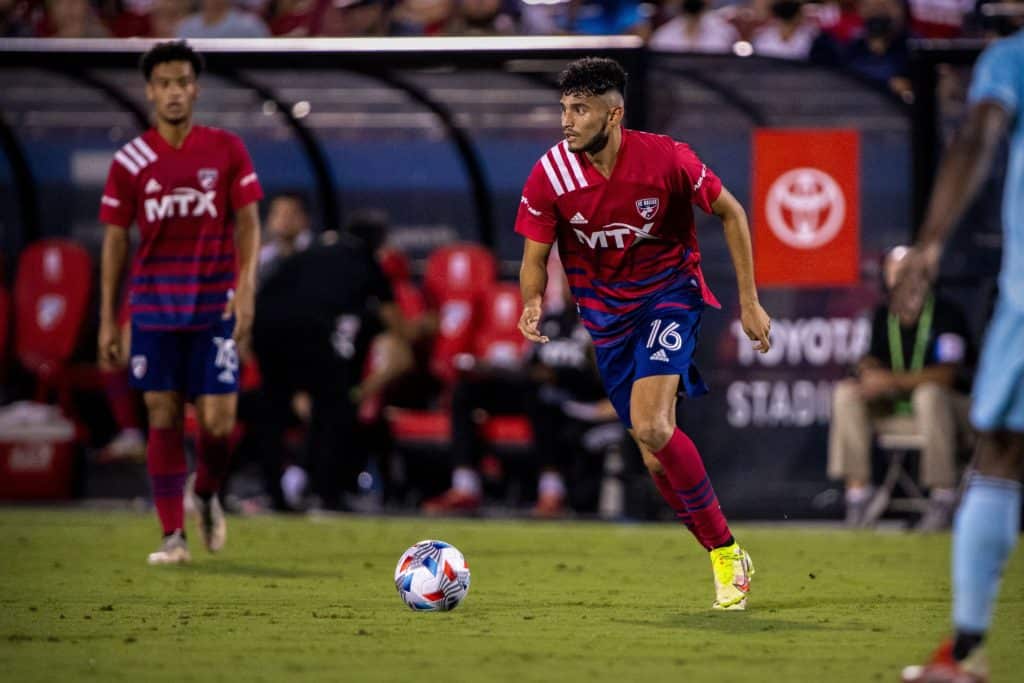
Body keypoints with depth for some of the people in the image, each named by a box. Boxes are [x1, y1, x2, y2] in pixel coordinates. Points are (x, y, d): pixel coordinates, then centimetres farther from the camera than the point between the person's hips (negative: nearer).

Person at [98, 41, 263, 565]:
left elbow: (248, 223, 1)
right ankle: (173, 537, 3)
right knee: (163, 418, -2)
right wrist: (107, 320, 4)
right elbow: (115, 239, 6)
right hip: (153, 305, 1)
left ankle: (206, 495, 26)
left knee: (218, 422, -5)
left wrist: (246, 288, -14)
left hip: (214, 306, 0)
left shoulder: (227, 150, 1)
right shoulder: (129, 161, 2)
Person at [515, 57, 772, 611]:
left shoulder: (665, 159, -19)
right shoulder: (550, 175, -14)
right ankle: (725, 556, 20)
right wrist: (532, 305, -27)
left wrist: (749, 303, -3)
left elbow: (731, 213, -4)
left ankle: (726, 550, -8)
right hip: (605, 310, 4)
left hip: (669, 291, -4)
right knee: (656, 458, 2)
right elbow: (535, 257, -4)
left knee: (652, 429, -24)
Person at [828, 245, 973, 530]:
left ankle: (943, 499, -34)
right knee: (846, 392, -11)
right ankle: (857, 493, -16)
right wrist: (869, 371, -13)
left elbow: (947, 373, -24)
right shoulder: (883, 315, 6)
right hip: (896, 407, 6)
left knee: (929, 392, -39)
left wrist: (893, 380, -28)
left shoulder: (946, 313, -14)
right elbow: (872, 360, 13)